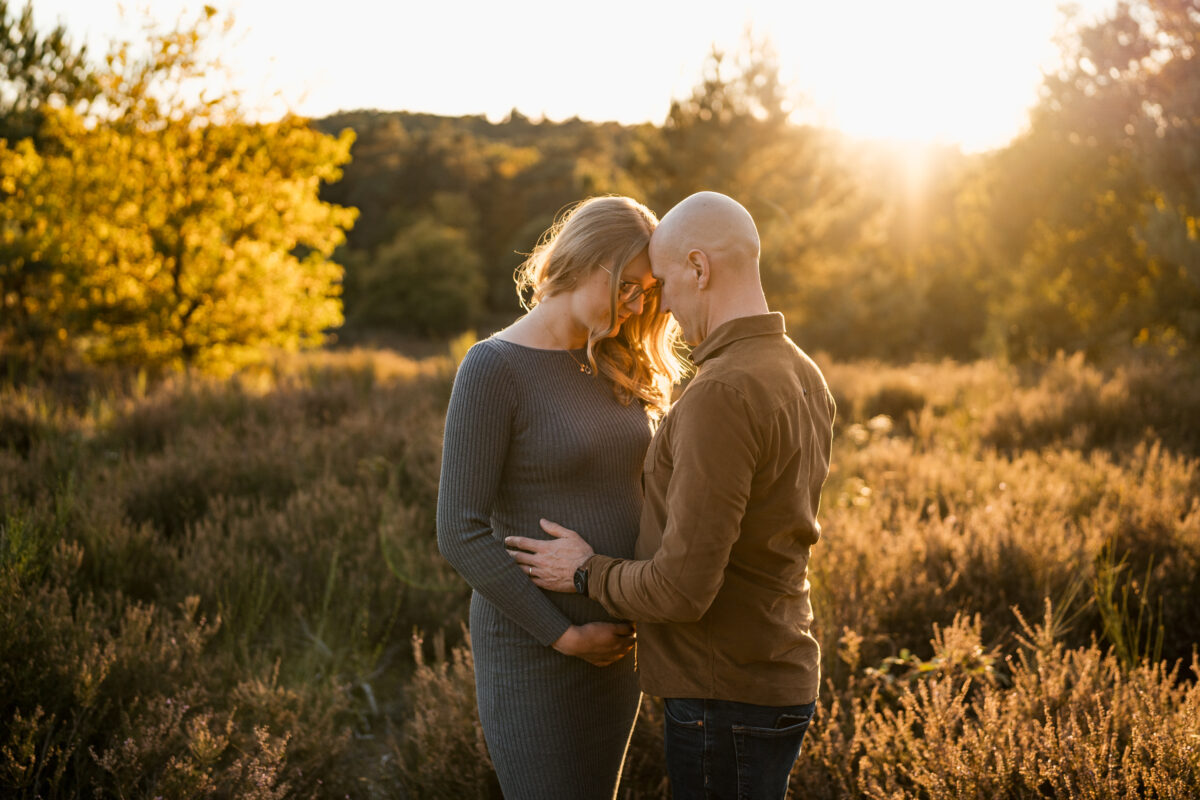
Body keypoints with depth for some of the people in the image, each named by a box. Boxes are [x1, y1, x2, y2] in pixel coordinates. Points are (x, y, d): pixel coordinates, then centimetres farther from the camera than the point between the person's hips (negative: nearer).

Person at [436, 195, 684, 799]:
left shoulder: (617, 368, 6)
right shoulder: (493, 368, -14)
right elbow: (460, 534, -17)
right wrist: (563, 635, -16)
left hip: (615, 637, 7)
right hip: (533, 643, -7)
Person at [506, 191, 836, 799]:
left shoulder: (721, 396, -24)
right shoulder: (804, 377, 7)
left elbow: (683, 588, -26)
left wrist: (586, 573, -8)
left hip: (725, 701, -9)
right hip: (778, 678, 9)